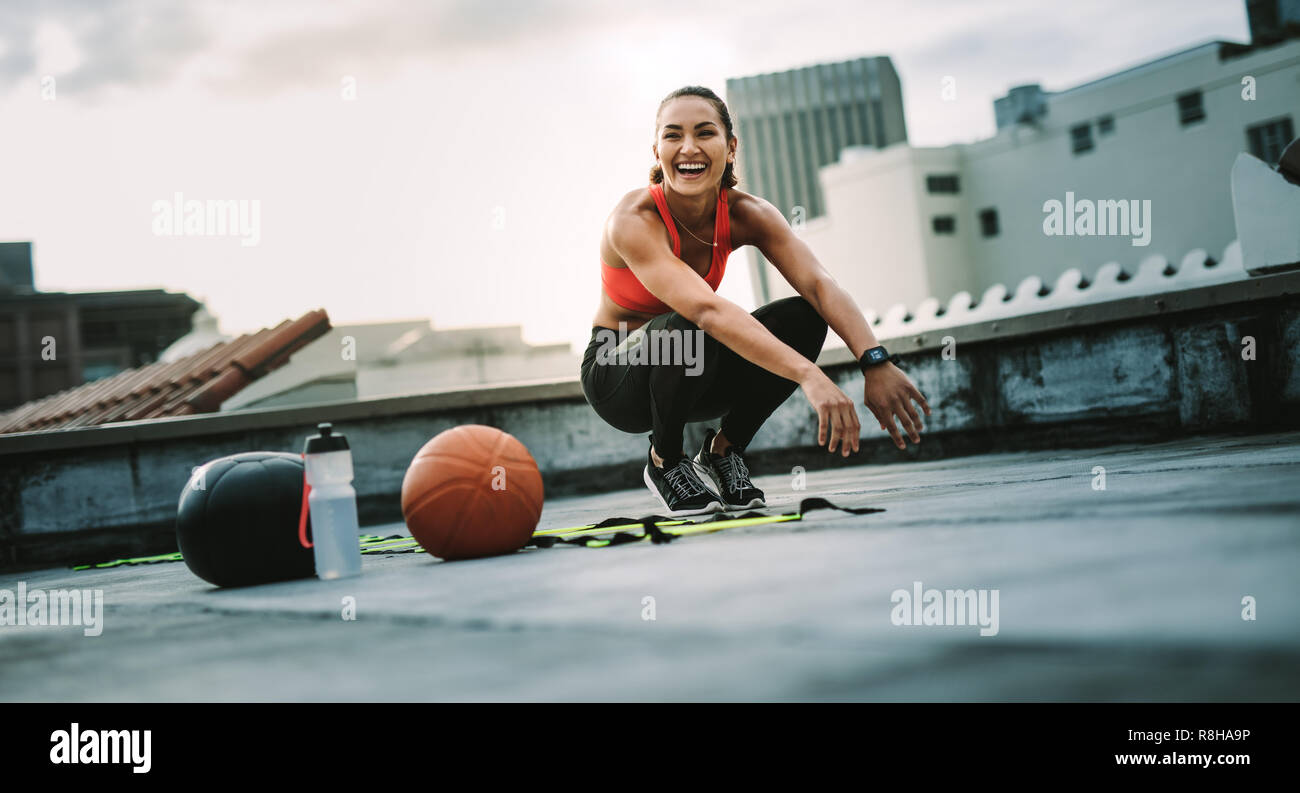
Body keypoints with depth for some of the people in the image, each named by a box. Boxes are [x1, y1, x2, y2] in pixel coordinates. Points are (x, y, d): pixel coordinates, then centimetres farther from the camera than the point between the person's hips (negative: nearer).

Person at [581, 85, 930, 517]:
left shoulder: (744, 214, -13)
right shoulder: (633, 221, -29)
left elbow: (819, 284, -26)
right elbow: (705, 308, -44)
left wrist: (876, 363, -44)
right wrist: (809, 377, -54)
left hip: (695, 373, 5)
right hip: (616, 374, -5)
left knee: (802, 318, -20)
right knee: (687, 331, -37)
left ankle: (722, 451, 0)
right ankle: (664, 462, -9)